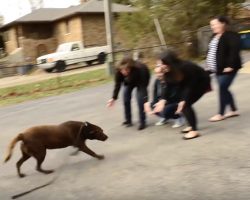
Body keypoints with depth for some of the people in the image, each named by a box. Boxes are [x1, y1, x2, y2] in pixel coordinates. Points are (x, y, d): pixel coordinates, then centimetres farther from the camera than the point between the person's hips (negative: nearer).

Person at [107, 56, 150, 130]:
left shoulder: (139, 69, -44)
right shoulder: (119, 71, -33)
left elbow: (143, 85, -41)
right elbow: (117, 84, -20)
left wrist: (146, 101, -46)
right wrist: (114, 98, -21)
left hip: (141, 81, -4)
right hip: (129, 82, 4)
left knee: (140, 101, -18)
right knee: (126, 100, -1)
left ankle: (142, 122, -6)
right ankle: (128, 120, 15)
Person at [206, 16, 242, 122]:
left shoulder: (231, 36, -13)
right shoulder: (215, 36, 15)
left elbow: (234, 51, -22)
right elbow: (211, 52, 19)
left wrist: (230, 66, -25)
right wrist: (209, 66, 13)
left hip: (226, 69, -9)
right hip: (218, 69, 9)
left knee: (222, 89, -7)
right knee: (224, 89, 13)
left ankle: (221, 114, 3)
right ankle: (234, 110, 26)